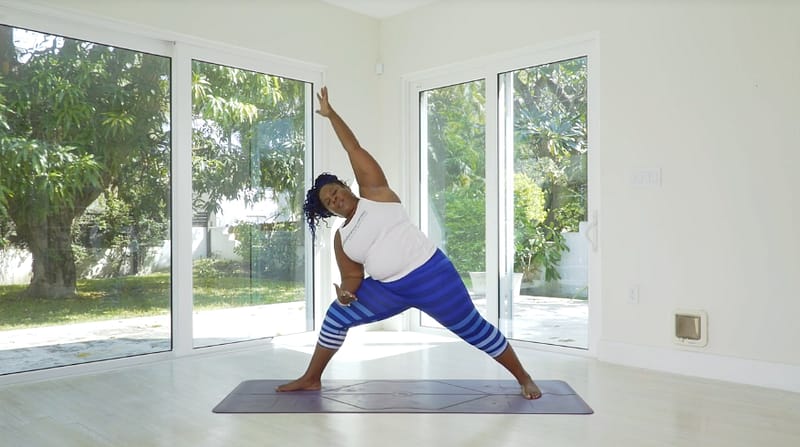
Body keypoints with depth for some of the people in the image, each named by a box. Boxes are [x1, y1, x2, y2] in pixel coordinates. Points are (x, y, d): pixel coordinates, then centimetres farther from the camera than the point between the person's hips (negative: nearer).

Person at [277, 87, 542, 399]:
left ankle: (524, 378, 19)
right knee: (336, 317, 8)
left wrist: (331, 114, -2)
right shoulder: (341, 238, 10)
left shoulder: (373, 192, -1)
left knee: (474, 329, 1)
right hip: (388, 289, 6)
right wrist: (345, 292, -11)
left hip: (430, 274, -5)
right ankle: (311, 379, 25)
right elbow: (352, 276, 11)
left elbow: (354, 149, -2)